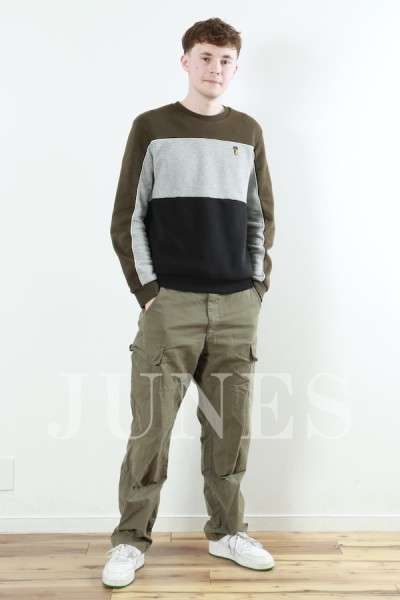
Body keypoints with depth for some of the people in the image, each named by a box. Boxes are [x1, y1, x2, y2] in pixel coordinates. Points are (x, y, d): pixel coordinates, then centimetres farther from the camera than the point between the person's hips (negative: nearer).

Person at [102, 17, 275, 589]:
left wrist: (259, 285, 7)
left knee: (230, 428, 9)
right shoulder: (151, 128, 4)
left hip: (237, 307, 3)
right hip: (170, 304, -3)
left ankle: (227, 531, 26)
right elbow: (127, 219, 1)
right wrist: (146, 288, -6)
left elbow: (261, 218, 16)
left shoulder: (248, 132, 13)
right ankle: (131, 539, 16)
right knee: (151, 426, -1)